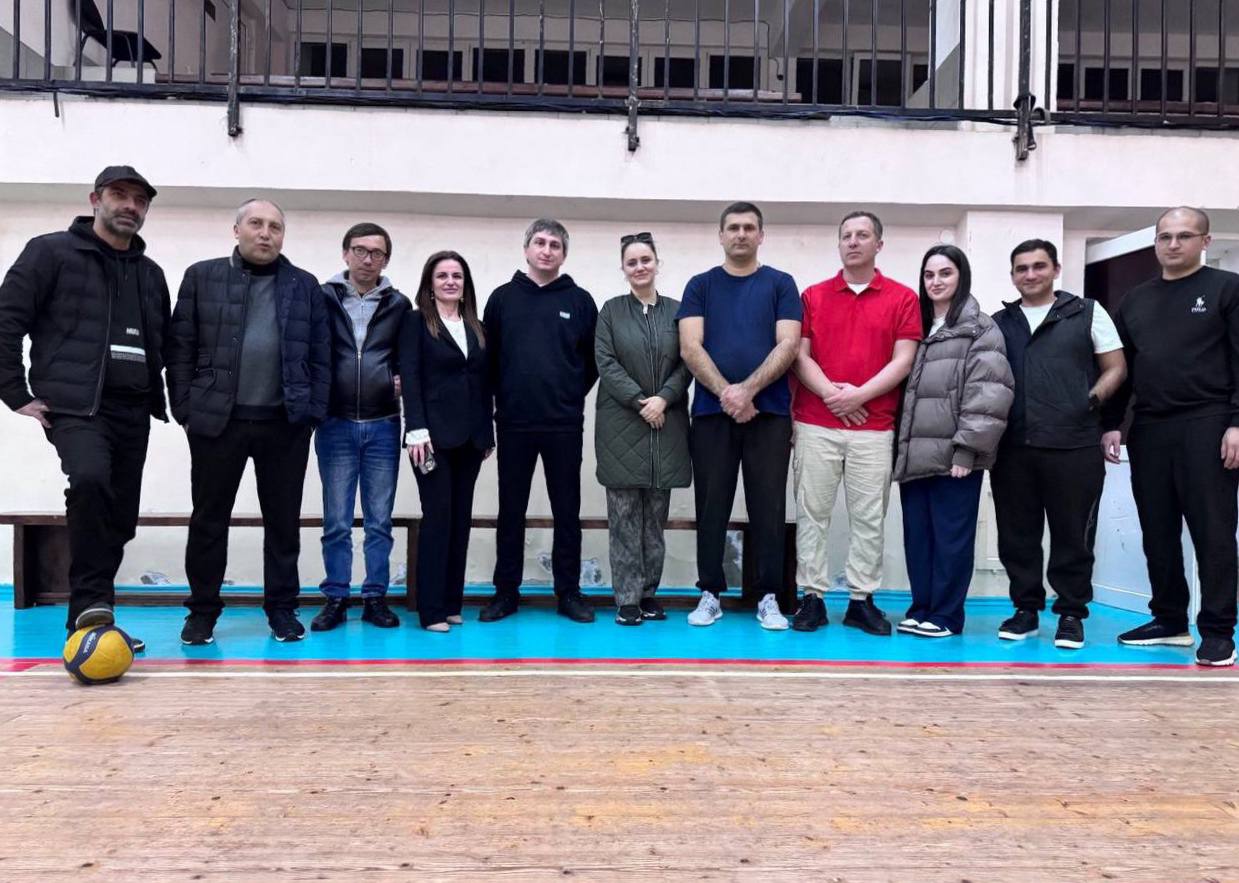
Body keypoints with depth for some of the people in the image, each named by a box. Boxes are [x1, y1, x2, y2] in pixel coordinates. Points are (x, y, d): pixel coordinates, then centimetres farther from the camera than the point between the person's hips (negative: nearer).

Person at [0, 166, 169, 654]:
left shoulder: (150, 273, 17)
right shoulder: (51, 252, 2)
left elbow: (164, 343, 26)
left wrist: (157, 399, 14)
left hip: (133, 411, 6)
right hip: (76, 406, -5)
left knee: (119, 518, 5)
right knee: (90, 480, -31)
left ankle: (90, 621, 18)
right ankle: (91, 602, -19)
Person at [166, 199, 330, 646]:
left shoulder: (305, 286, 9)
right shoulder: (202, 277, 6)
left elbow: (320, 355, 7)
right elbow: (180, 348, 4)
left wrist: (314, 411, -1)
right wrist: (185, 409, -3)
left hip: (286, 423, 1)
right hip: (217, 419, 0)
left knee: (283, 521, 7)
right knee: (208, 519, 6)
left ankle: (282, 608, 18)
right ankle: (202, 610, 19)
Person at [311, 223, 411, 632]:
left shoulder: (398, 304, 6)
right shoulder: (323, 298, 1)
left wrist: (403, 379, -3)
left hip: (383, 425, 1)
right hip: (335, 425, -1)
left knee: (379, 520, 7)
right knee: (336, 521, 5)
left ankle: (375, 597, 17)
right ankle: (336, 598, 16)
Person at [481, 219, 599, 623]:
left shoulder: (579, 301, 4)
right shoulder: (503, 298, 6)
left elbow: (593, 359, 6)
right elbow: (489, 357, 9)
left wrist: (571, 396, 4)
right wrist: (503, 398, 5)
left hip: (564, 425, 0)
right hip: (513, 424, 1)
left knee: (567, 511, 6)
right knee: (511, 511, 8)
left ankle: (569, 592, 16)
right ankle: (506, 592, 18)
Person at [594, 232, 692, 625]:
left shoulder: (677, 311, 8)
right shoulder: (611, 310, 6)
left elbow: (686, 365, 2)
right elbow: (605, 364, -2)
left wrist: (662, 399, -14)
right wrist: (640, 401, -13)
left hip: (667, 426, 1)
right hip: (621, 426, -1)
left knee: (656, 517, 6)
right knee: (625, 517, 0)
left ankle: (649, 592, 15)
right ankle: (627, 598, 5)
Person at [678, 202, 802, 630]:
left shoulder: (780, 284, 8)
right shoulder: (700, 285, 10)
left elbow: (787, 346, -3)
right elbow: (690, 348, -1)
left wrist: (747, 390, -14)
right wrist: (726, 393, -14)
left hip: (769, 412, 0)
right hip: (711, 412, 1)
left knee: (768, 508, 2)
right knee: (711, 507, 4)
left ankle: (769, 596, 11)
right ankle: (710, 593, 14)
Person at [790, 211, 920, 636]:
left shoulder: (903, 298, 6)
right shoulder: (813, 296, 10)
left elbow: (903, 361, -1)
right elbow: (799, 355, 3)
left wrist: (859, 395, -13)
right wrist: (830, 392, -12)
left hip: (874, 426, -1)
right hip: (815, 423, 1)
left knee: (869, 517, 3)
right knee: (812, 513, 2)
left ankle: (862, 600, 13)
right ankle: (812, 597, 10)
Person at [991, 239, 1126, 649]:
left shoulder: (1087, 313, 8)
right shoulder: (999, 323, 15)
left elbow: (1115, 368, 7)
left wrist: (1092, 400, -9)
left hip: (1074, 446, -2)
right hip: (1012, 447, 3)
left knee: (1072, 534, 3)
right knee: (1016, 534, 7)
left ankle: (1071, 613, 15)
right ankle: (1025, 608, 19)